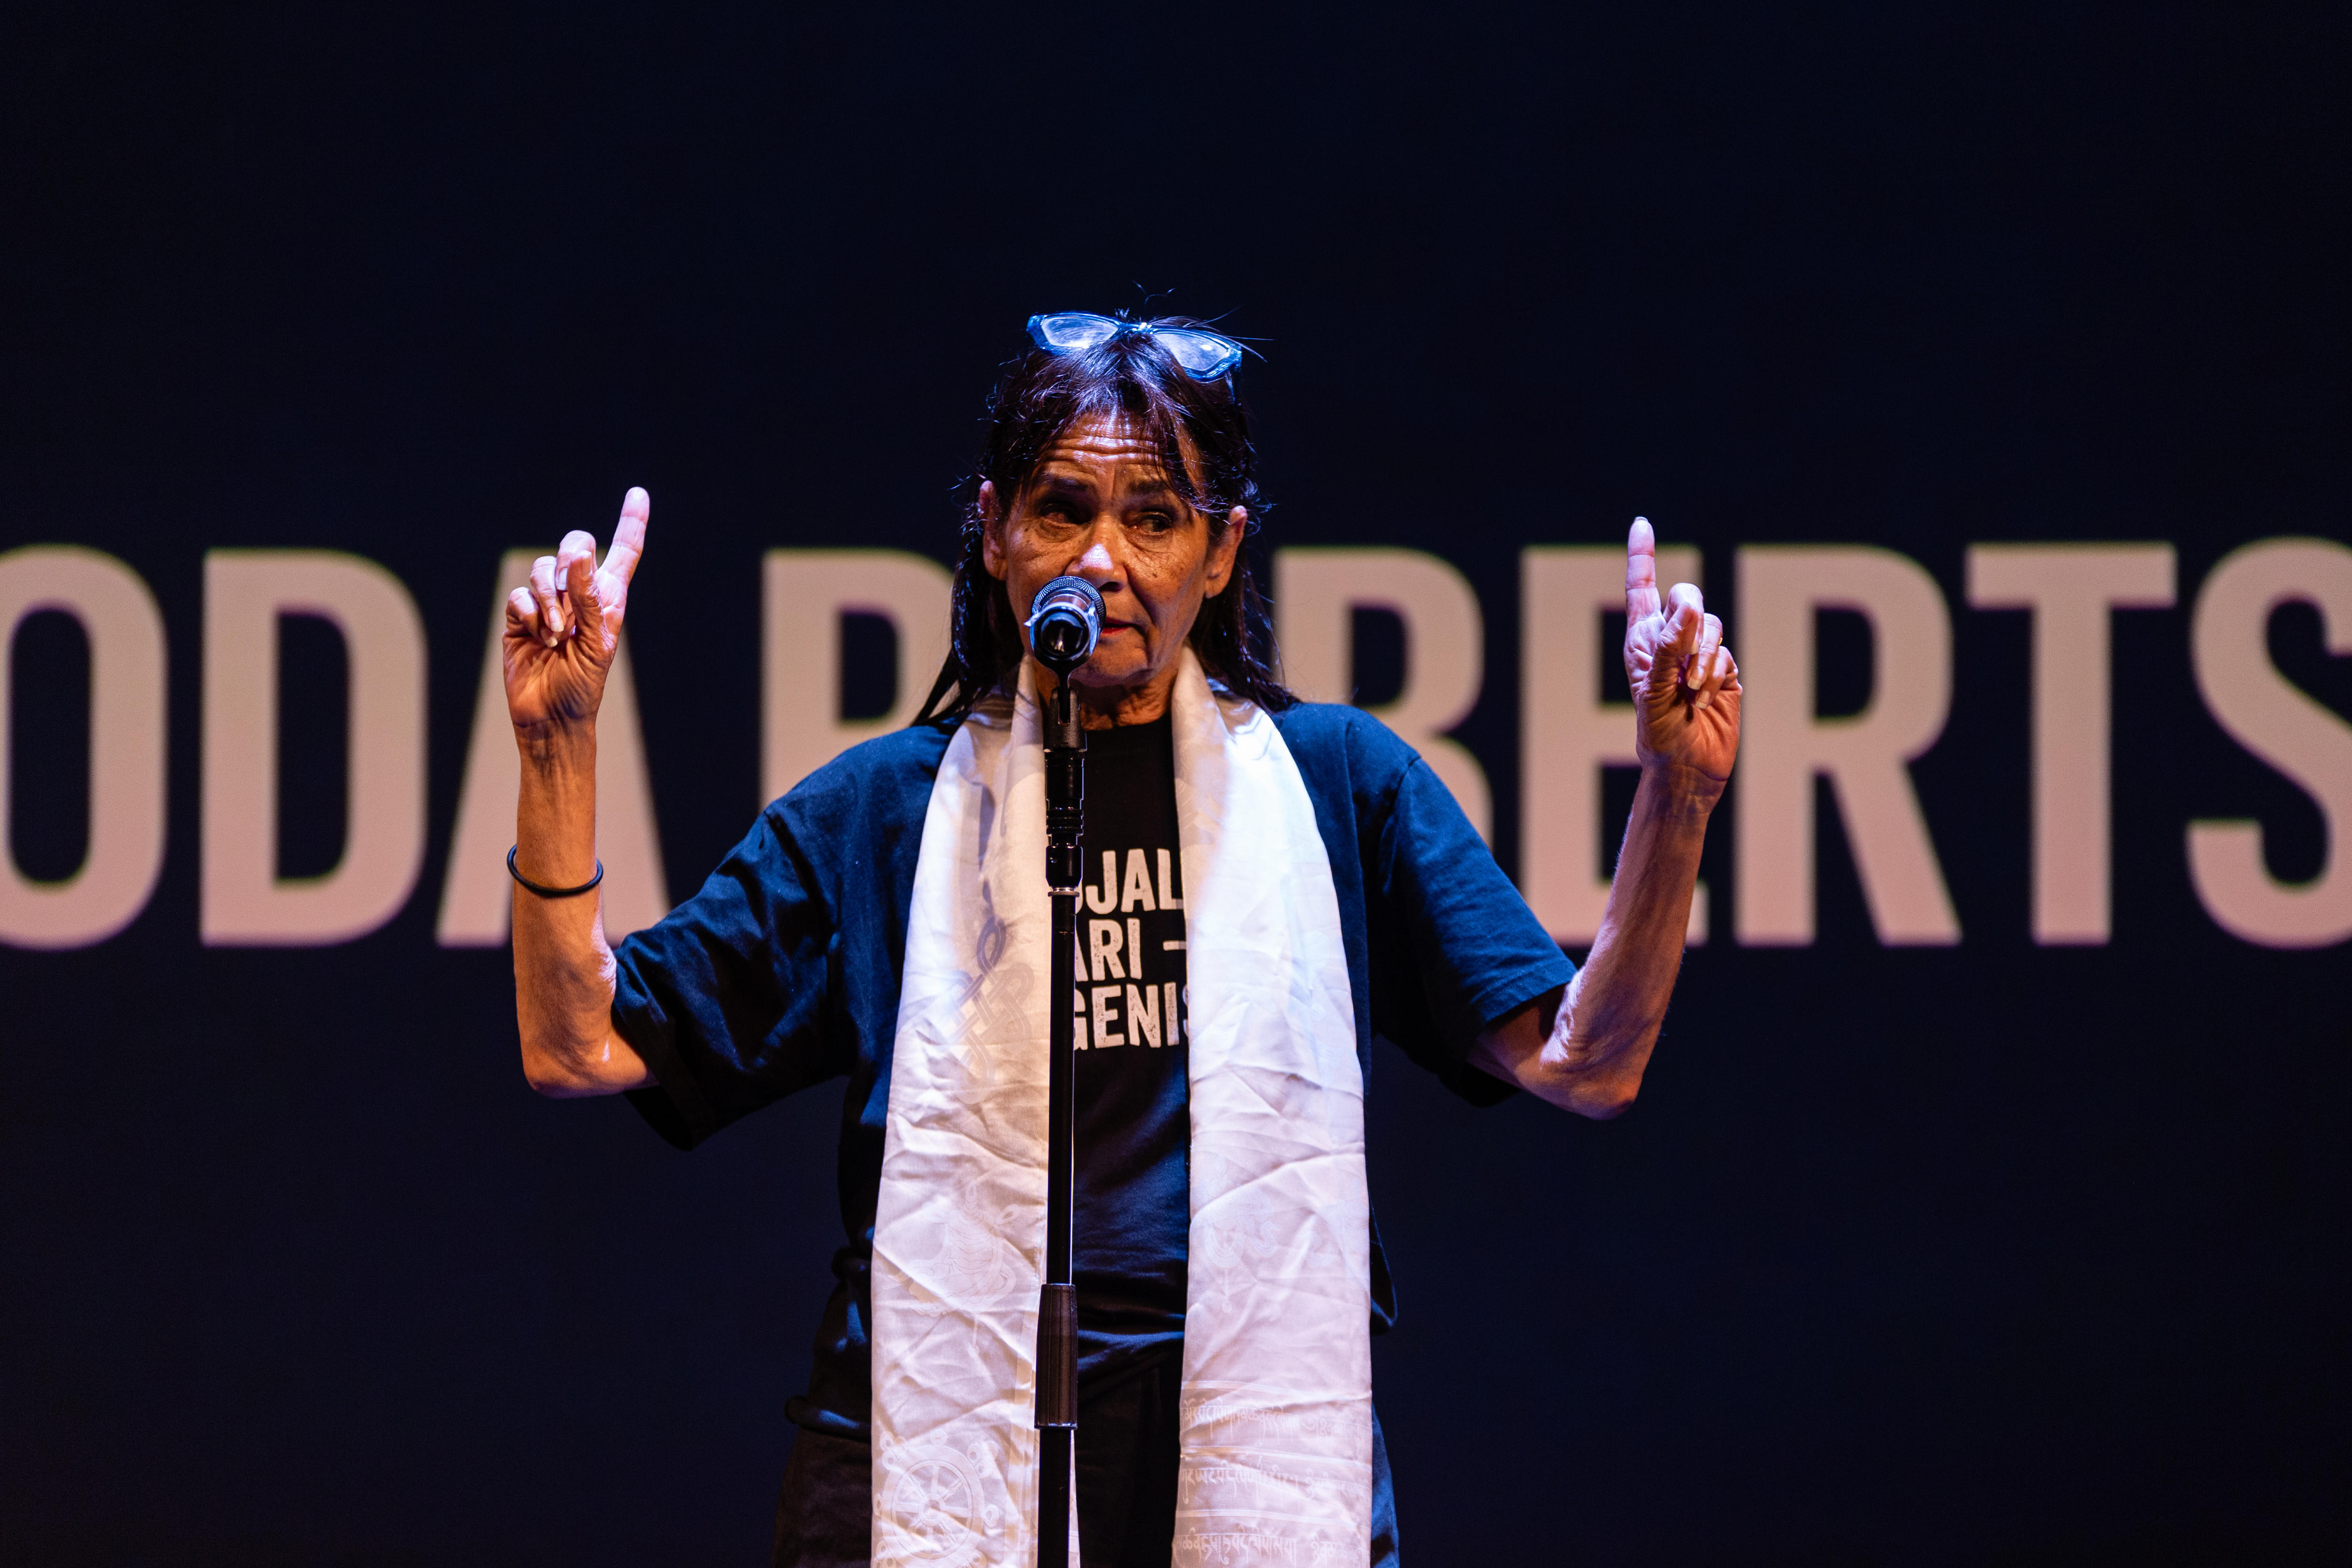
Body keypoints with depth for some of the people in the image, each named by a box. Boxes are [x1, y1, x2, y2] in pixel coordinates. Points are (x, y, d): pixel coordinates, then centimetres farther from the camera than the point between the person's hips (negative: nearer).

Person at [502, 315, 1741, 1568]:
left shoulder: (1337, 781, 12)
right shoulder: (881, 807, 12)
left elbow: (1585, 1066, 5)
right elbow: (580, 1046, 8)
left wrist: (1677, 795, -7)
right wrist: (559, 748, -2)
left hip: (1262, 1466, 0)